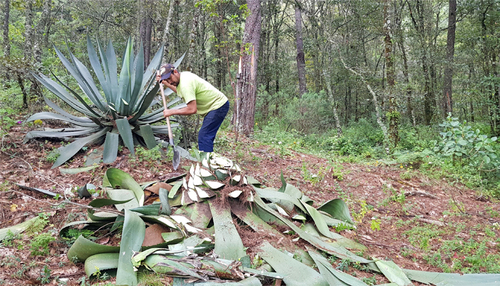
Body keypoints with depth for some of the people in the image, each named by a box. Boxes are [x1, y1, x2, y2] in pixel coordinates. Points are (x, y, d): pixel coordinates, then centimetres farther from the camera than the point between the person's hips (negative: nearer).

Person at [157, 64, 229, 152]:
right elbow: (181, 92, 32)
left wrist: (172, 112, -20)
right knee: (207, 136, 13)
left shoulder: (185, 83, -24)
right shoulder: (183, 75, 8)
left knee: (204, 137, -17)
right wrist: (165, 84, 24)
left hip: (218, 105, -11)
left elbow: (192, 109, -30)